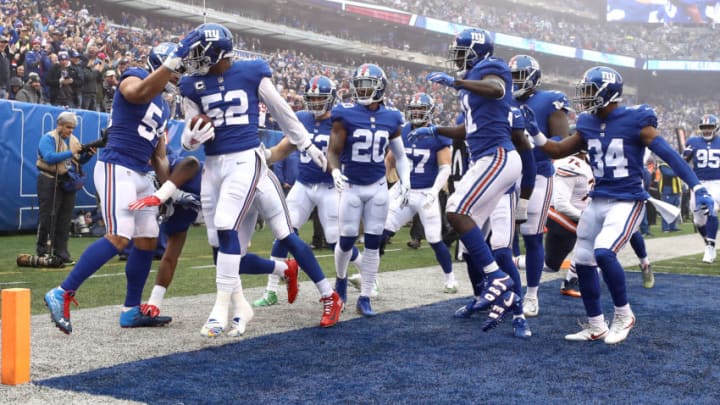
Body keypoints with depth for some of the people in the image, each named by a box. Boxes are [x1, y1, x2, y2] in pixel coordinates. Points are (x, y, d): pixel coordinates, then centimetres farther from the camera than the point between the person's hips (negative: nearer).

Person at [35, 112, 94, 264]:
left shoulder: (73, 140, 13)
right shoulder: (48, 138, -7)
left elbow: (80, 161, 16)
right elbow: (49, 157, -22)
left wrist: (88, 154, -5)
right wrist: (71, 152, -21)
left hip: (68, 182, 6)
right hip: (50, 182, -6)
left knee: (65, 217, 6)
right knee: (47, 216, -3)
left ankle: (61, 250, 11)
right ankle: (42, 249, 4)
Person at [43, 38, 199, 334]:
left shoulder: (164, 106, 21)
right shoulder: (134, 77, -5)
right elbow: (140, 93, -33)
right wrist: (176, 57, -37)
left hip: (141, 175, 10)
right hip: (116, 168, -10)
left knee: (148, 241, 9)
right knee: (119, 238, -20)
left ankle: (131, 311, 19)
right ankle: (61, 294, -13)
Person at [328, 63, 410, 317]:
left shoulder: (391, 119, 1)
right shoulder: (345, 115, -9)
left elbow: (400, 156, 11)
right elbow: (333, 151, -6)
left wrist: (405, 180, -3)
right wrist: (335, 171, -25)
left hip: (378, 187, 3)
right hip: (352, 187, -2)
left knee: (373, 243, 1)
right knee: (347, 239, 2)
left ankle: (365, 298, 9)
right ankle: (341, 277, 34)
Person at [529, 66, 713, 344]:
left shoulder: (635, 122, -11)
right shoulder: (588, 125, 6)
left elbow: (669, 155, -13)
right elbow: (557, 151, 16)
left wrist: (698, 189, -20)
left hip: (627, 202, -7)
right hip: (598, 202, 7)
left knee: (603, 252, -25)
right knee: (583, 262, 8)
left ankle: (624, 315, -2)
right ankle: (596, 327, 24)